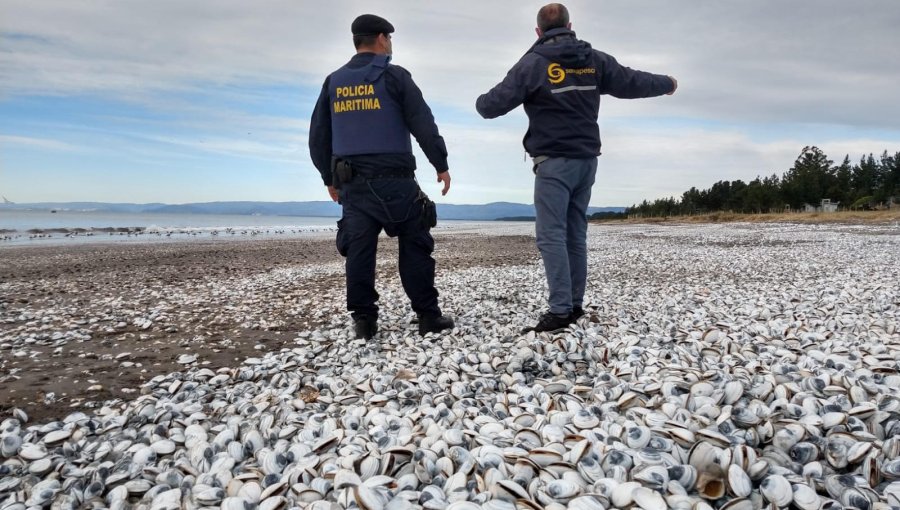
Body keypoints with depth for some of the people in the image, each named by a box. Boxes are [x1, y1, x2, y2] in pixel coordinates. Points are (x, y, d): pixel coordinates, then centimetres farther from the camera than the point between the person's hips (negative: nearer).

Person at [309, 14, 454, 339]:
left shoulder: (333, 82, 13)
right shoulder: (393, 76, -1)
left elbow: (318, 137, 15)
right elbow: (423, 124, -5)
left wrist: (330, 179, 23)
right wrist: (441, 164, 3)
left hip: (351, 183, 5)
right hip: (394, 180, -4)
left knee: (359, 250, 4)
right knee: (414, 246, 3)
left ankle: (363, 320, 6)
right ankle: (428, 316, 6)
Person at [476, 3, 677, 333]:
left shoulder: (534, 62, -6)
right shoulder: (594, 59, 10)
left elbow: (494, 104, -8)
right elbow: (633, 82, 17)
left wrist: (480, 102, 17)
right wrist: (667, 84, 37)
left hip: (554, 161, -6)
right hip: (587, 160, 6)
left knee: (551, 235, -8)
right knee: (576, 233, 11)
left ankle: (560, 310, -13)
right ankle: (575, 304, 14)